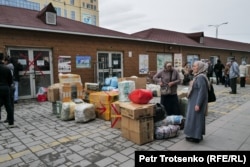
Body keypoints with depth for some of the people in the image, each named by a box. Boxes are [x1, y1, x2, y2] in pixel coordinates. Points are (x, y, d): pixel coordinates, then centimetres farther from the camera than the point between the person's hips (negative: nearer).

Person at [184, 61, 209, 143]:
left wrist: (198, 104, -24)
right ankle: (195, 135, 29)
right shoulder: (197, 76, 10)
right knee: (194, 118, 17)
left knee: (195, 118, 1)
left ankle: (196, 136, 13)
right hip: (194, 101, 10)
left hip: (197, 102, -10)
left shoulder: (201, 77, -20)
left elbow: (202, 92, -24)